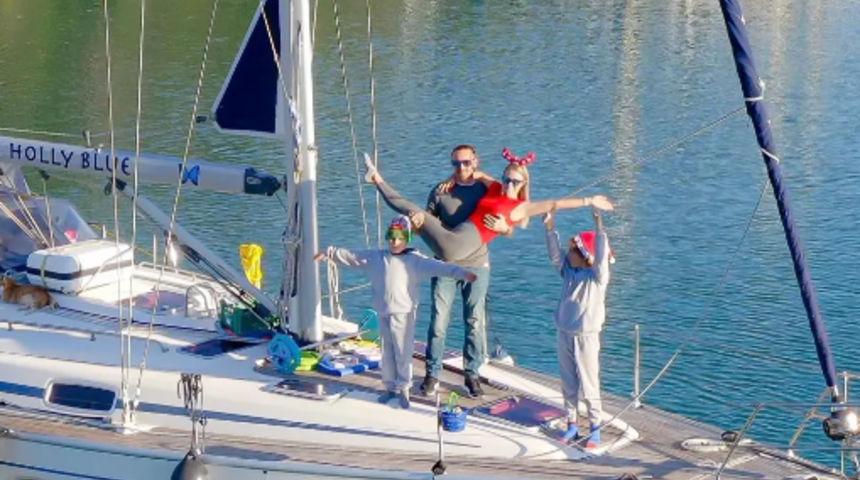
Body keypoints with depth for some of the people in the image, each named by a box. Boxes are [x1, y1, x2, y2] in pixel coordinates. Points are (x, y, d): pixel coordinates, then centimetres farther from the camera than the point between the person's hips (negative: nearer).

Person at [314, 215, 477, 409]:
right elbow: (350, 257, 16)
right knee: (387, 352, 13)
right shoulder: (376, 257, 9)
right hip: (383, 313, 5)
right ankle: (390, 387, 24)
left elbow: (437, 267, -18)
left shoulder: (415, 260, -6)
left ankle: (404, 388, 11)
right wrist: (329, 253, 18)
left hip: (403, 314, -4)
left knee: (403, 353, -1)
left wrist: (462, 273, -30)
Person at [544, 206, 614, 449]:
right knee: (568, 384, 12)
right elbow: (555, 255, 0)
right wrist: (550, 227, -9)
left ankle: (596, 428, 7)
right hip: (565, 334, 6)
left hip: (586, 337, -6)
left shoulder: (598, 276, -11)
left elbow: (602, 257, -26)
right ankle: (572, 424, 21)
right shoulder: (569, 271, 6)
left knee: (589, 385, -1)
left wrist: (599, 226, -34)